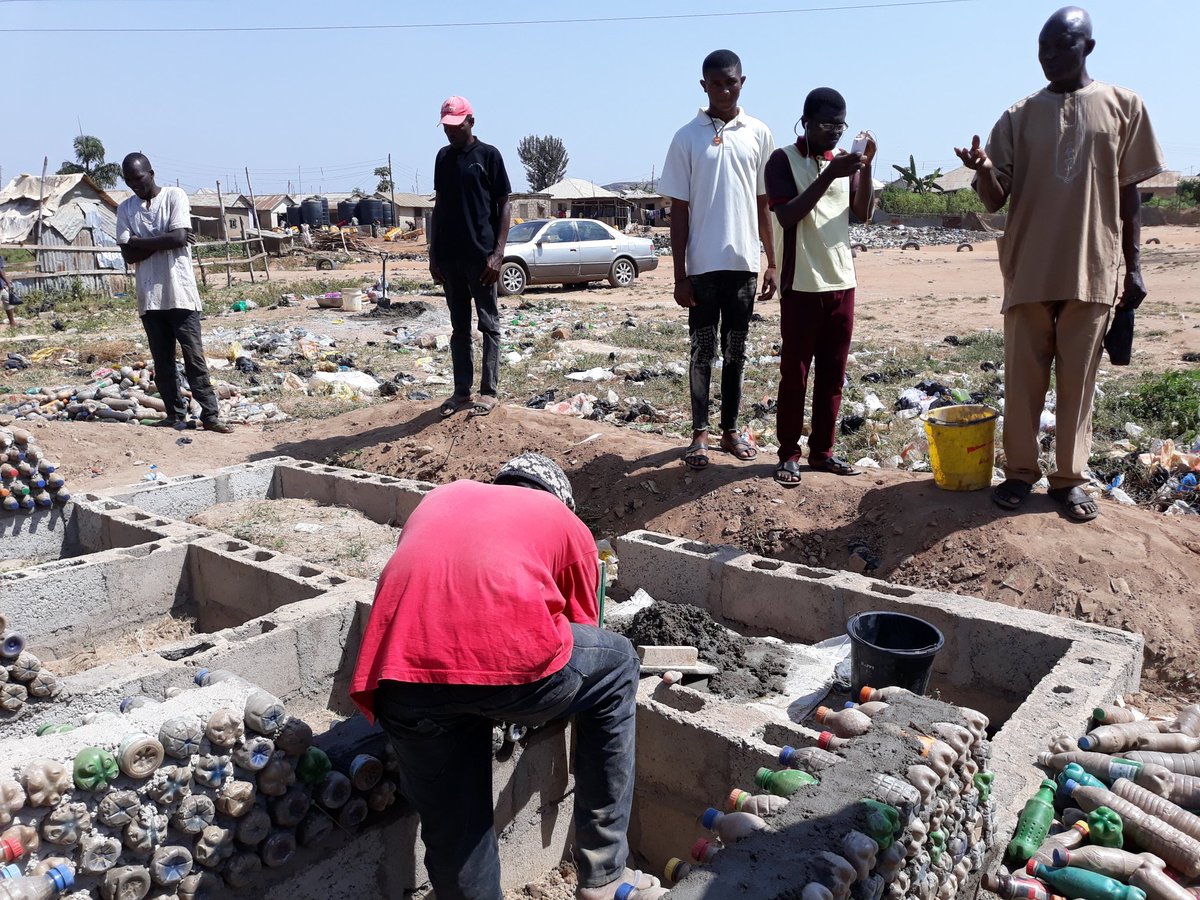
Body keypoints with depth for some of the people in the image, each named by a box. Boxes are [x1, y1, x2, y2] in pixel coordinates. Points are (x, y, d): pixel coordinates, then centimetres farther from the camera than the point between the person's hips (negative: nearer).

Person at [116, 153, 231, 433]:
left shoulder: (174, 196, 0)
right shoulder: (125, 208, 11)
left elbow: (179, 237, -14)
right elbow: (128, 254, 1)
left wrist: (140, 241, -5)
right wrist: (161, 242, -9)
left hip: (180, 293, -4)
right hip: (149, 297, 4)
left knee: (194, 356, -4)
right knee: (162, 362, 7)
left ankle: (210, 415, -1)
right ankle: (175, 416, 14)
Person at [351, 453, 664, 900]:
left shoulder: (438, 499, 35)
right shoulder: (567, 524, 26)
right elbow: (582, 632, 35)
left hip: (403, 679, 3)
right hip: (512, 661, -3)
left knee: (453, 839, 21)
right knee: (616, 666, 27)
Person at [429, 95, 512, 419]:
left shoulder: (488, 155, -2)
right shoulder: (443, 157, 13)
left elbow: (503, 206, -4)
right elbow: (439, 206, 16)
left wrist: (498, 253, -13)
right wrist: (433, 253, 11)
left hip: (481, 255, -5)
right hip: (449, 256, 5)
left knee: (488, 323, 2)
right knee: (459, 326, 10)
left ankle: (488, 391, 8)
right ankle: (461, 391, 16)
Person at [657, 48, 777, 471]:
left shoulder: (758, 134, 6)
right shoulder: (687, 138, -1)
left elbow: (763, 203, 10)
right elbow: (678, 210, -2)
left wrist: (772, 262, 6)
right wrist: (679, 274, -6)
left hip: (745, 262, 2)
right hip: (703, 264, -2)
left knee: (736, 351, 10)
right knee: (702, 351, 3)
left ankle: (730, 429, 20)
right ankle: (700, 433, 10)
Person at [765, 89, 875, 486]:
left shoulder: (844, 160, 12)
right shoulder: (783, 160, -4)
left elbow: (863, 213, 4)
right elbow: (787, 215, -17)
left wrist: (866, 169, -9)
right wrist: (830, 174, -23)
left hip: (842, 281, 6)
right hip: (801, 284, -5)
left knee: (833, 374, 9)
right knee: (794, 374, -1)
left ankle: (822, 450, 18)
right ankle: (789, 454, 8)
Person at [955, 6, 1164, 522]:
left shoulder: (1123, 106, 6)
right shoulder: (1019, 117, 6)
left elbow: (1129, 193, 8)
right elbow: (995, 200, 3)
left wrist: (1134, 266, 5)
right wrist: (983, 169, -19)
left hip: (1092, 270, -1)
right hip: (1029, 272, 1)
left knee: (1078, 382, 4)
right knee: (1022, 380, 5)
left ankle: (1070, 478, 14)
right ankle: (1020, 471, 17)